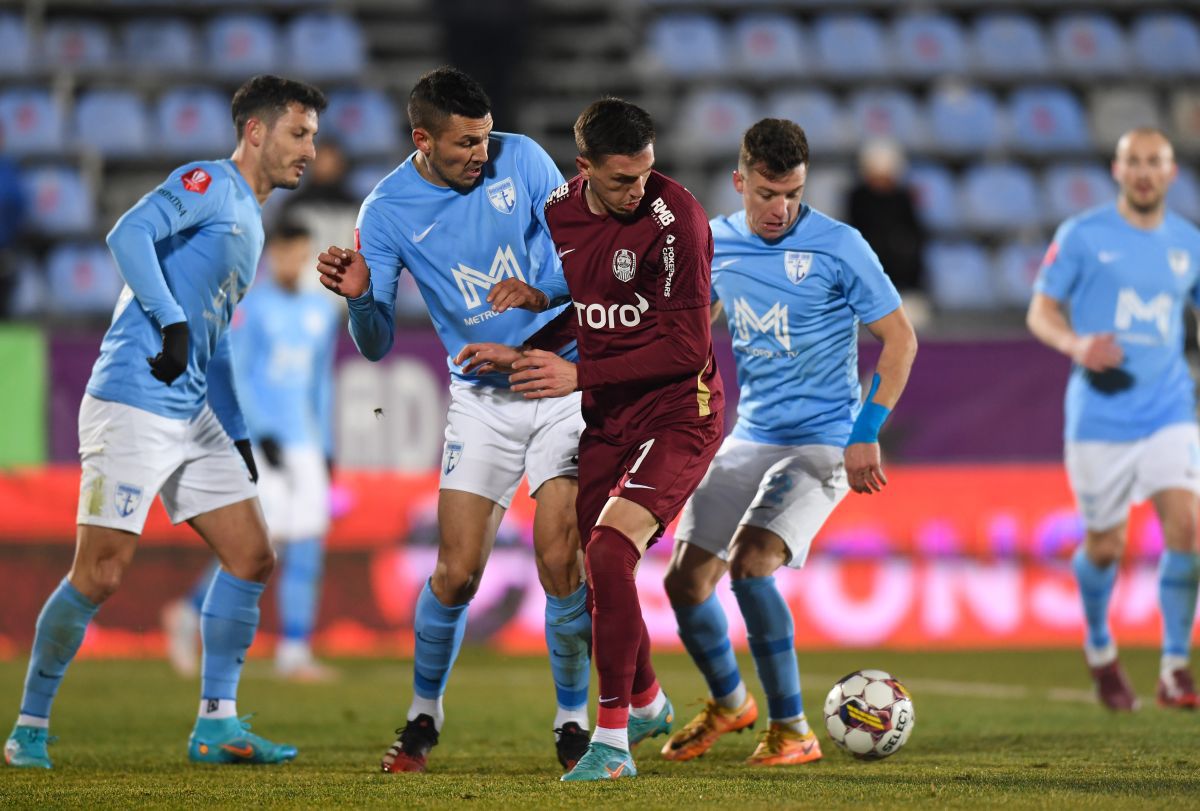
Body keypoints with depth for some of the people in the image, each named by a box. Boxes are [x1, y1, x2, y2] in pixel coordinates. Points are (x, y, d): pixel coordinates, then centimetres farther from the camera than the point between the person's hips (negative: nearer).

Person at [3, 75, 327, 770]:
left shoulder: (251, 224, 23)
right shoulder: (208, 184, -5)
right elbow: (130, 235, -22)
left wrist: (240, 438, 24)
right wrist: (171, 322, -28)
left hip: (194, 419, 10)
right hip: (133, 406, -9)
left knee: (252, 558, 4)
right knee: (101, 575, -9)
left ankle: (217, 724, 8)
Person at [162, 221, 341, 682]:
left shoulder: (321, 311, 13)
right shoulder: (250, 306, -6)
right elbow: (233, 376, -11)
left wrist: (325, 448, 16)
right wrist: (261, 435, -18)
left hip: (303, 444, 6)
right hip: (256, 441, -6)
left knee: (307, 548, -1)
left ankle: (294, 653, 1)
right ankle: (190, 614, 9)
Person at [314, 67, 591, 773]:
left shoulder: (521, 160, -6)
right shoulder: (388, 211, -6)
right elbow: (377, 345, -6)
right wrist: (360, 298, -25)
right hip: (482, 401, 0)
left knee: (560, 564, -11)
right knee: (458, 573, -6)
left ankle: (573, 724, 5)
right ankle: (424, 717, 17)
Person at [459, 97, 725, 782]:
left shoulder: (674, 216, -19)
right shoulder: (557, 212, 0)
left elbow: (687, 345, -19)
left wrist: (579, 376, -20)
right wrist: (520, 353, -5)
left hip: (678, 414, -7)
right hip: (603, 417, 7)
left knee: (608, 555, -22)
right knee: (590, 568, 11)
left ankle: (613, 740, -14)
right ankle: (647, 703, 39)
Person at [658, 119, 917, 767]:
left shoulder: (838, 247, -12)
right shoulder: (716, 244, 2)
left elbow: (900, 339, -9)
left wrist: (866, 434, -15)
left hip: (822, 441, -6)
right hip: (747, 439, 6)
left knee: (749, 563, -25)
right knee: (686, 580, 0)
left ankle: (792, 730, -12)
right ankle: (727, 702, 29)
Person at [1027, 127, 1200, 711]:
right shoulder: (1082, 236, -1)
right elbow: (1040, 312, 1)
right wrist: (1075, 345, -20)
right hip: (1100, 416, -2)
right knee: (1105, 547, 5)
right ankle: (1100, 649, 35)